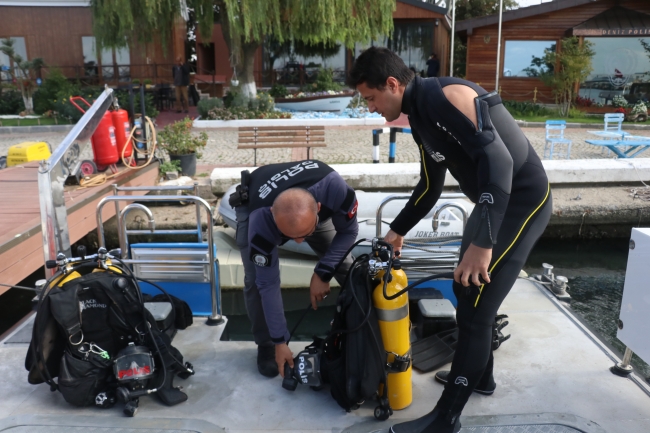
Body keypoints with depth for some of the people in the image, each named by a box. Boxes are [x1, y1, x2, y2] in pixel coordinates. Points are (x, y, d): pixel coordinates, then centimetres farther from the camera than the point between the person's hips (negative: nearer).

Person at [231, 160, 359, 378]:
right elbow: (268, 284, -33)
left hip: (311, 201, 2)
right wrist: (280, 342, -26)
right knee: (256, 281, -20)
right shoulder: (261, 221, -44)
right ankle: (266, 344, 4)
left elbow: (348, 232, -21)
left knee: (346, 267, -6)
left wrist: (322, 272, -28)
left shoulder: (333, 187, -43)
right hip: (252, 206, -2)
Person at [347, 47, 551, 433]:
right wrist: (398, 230, 26)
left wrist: (482, 242, -37)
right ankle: (479, 375, 40)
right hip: (494, 203, 10)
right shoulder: (421, 115, 9)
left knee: (475, 308, -6)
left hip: (522, 200, -10)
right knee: (466, 290, 20)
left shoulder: (444, 96, -21)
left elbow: (497, 158, -32)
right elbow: (430, 187, 20)